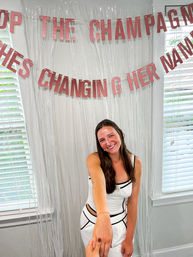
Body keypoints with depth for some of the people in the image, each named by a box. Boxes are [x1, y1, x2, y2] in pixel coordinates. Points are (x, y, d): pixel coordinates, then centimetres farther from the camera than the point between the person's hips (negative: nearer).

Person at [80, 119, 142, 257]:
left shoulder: (135, 163, -15)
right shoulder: (94, 159, -22)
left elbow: (132, 203, -10)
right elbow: (98, 182, -45)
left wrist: (129, 239, -6)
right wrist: (103, 216, -62)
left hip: (120, 224, 1)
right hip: (92, 222, 0)